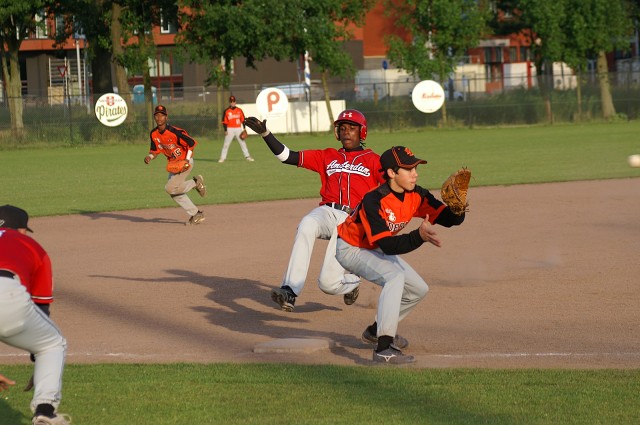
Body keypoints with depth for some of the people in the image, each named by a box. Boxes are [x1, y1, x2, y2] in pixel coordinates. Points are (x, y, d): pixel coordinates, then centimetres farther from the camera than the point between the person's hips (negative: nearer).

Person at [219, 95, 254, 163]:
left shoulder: (239, 110, 5)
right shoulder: (226, 111, 0)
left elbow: (243, 120, 7)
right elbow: (224, 121, -1)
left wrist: (244, 129, -1)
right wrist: (225, 130, -10)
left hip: (238, 129, 1)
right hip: (230, 129, -1)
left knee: (242, 143, 2)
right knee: (226, 144, -1)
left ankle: (247, 156, 7)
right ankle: (223, 158, 3)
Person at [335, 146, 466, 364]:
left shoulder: (416, 195, -13)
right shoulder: (374, 201, -34)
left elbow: (449, 219, -15)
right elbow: (388, 246, -39)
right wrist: (419, 236, -53)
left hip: (376, 249, 9)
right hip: (350, 249, -9)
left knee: (419, 289, 10)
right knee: (395, 276, -32)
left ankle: (377, 330, 30)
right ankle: (383, 348, -40)